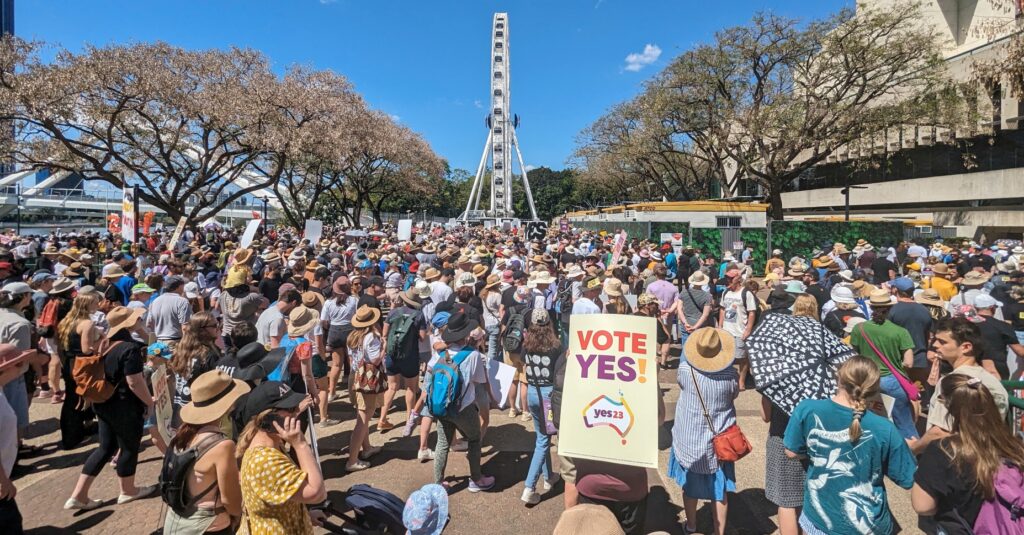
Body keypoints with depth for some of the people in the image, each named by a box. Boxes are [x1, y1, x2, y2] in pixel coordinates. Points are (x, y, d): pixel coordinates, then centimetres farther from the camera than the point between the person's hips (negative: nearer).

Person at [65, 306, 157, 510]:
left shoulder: (106, 343, 4)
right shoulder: (130, 348, -24)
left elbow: (107, 373, 15)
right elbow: (135, 383, -25)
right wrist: (150, 402, -11)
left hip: (104, 403, 8)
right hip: (125, 407, -8)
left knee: (106, 447, 18)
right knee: (129, 447, 11)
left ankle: (78, 495, 18)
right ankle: (128, 491, 28)